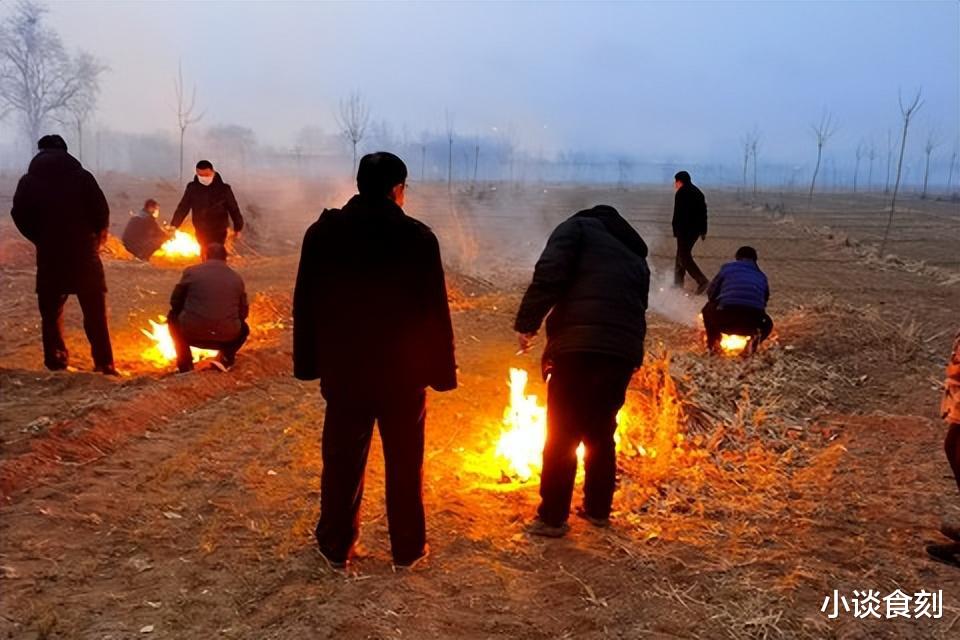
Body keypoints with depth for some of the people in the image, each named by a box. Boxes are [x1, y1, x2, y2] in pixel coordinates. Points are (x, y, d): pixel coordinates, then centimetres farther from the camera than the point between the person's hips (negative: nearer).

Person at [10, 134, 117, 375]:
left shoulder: (29, 182, 2)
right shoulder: (82, 177, -3)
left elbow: (20, 216, -1)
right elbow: (102, 211, -7)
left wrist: (42, 239, 13)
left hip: (49, 255, 1)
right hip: (83, 253, -1)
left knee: (51, 311, 14)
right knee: (95, 312, 4)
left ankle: (56, 361, 16)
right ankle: (104, 364, 1)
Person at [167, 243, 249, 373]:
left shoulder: (191, 271, 4)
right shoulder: (237, 278, 10)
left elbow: (175, 302, 11)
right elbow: (243, 312, 15)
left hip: (192, 333, -1)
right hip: (226, 337, 1)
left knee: (173, 317, 30)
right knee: (243, 329, 34)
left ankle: (185, 364, 21)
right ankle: (225, 358, 8)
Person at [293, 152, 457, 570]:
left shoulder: (322, 232, -3)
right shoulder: (418, 237, -11)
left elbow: (305, 304, 1)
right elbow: (435, 312, -10)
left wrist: (309, 362, 8)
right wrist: (442, 370, -3)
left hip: (343, 370, 2)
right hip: (403, 372, -2)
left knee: (342, 461, 13)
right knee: (404, 462, 12)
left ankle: (336, 547, 25)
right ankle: (407, 549, 24)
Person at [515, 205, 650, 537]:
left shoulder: (578, 226, 12)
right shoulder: (637, 257, 28)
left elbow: (549, 274, -7)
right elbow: (638, 307, 22)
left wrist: (526, 324, -6)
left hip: (578, 346, -5)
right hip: (625, 351, 6)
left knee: (561, 436, 5)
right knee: (601, 433, 21)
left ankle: (552, 518, 12)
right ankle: (598, 509, 32)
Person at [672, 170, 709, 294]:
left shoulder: (681, 193, -10)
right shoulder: (698, 192, 18)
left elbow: (678, 214, -17)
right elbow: (703, 213, 19)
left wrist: (676, 231, -15)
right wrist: (703, 231, 21)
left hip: (685, 230, -9)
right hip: (696, 229, 9)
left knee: (684, 257, -7)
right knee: (682, 254, 19)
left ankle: (703, 281, -18)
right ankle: (678, 282, 24)